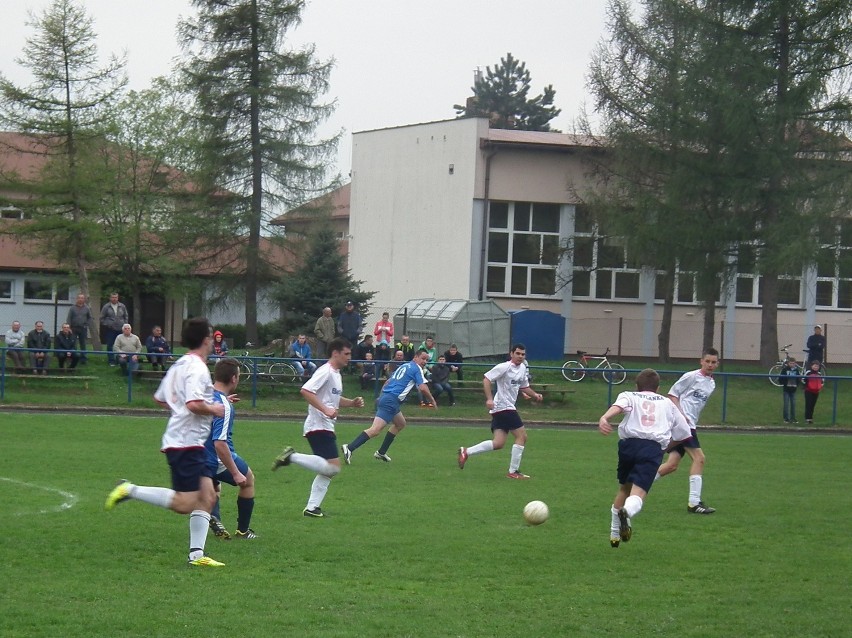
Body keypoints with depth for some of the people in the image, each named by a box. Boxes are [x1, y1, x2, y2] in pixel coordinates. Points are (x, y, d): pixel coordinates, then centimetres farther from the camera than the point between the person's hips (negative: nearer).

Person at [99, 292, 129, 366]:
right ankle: (111, 361, 8)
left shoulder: (122, 306, 6)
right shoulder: (106, 307, 0)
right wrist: (106, 325, -5)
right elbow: (102, 318, 4)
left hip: (121, 329, 2)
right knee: (110, 346, 1)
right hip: (110, 330, -2)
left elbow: (126, 317, 14)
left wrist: (125, 325, 5)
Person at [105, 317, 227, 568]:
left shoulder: (179, 365, 15)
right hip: (186, 442, -10)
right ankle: (130, 490, -6)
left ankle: (196, 553, 3)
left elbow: (160, 398, 23)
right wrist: (213, 409, -9)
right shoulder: (197, 368, -14)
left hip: (193, 443, 10)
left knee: (207, 496, 6)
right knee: (185, 504, -11)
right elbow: (194, 404, -25)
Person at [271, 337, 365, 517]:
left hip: (326, 427, 10)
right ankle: (292, 457, -13)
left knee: (328, 471, 10)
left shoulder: (336, 374, 19)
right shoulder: (325, 372, -12)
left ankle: (312, 507, 10)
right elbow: (306, 390, -23)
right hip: (318, 426, -10)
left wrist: (352, 403, 15)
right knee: (333, 467, -18)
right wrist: (325, 410, -26)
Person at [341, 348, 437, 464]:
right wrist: (432, 400, 5)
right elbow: (423, 388, -10)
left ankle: (381, 452, 24)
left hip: (384, 397, 10)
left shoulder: (403, 366, 24)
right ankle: (349, 448, -31)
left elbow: (387, 382, 28)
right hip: (392, 401, -10)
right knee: (375, 429, -18)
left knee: (401, 423, 26)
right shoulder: (416, 368, -1)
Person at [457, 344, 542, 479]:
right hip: (503, 407, -9)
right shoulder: (504, 367, -12)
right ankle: (513, 471, 0)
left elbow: (524, 387, 28)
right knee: (521, 436, -7)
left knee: (498, 443, 3)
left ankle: (466, 452, 7)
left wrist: (535, 395, 10)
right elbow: (486, 379, -16)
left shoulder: (522, 368, 15)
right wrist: (489, 399, -26)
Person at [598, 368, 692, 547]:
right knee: (638, 492, -13)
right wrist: (667, 443, 46)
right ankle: (627, 511, -48)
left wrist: (604, 418, -22)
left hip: (629, 443, 1)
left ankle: (615, 534, 30)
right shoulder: (667, 403, 29)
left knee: (624, 487, 25)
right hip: (654, 447, -1)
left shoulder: (629, 396, 23)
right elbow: (683, 434, 28)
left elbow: (618, 406, -3)